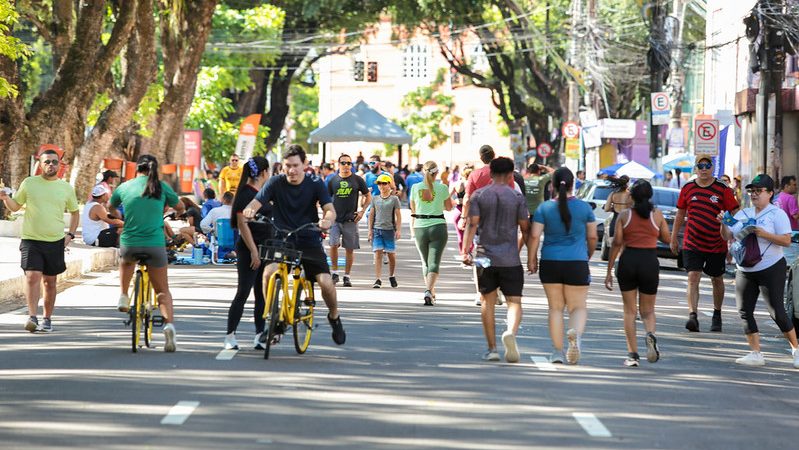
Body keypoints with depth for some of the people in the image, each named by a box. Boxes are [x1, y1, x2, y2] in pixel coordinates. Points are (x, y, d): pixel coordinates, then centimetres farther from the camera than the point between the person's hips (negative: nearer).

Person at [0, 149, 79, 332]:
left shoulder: (66, 188, 5)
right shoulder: (29, 183, 1)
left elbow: (75, 212, 18)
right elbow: (15, 206, 9)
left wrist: (70, 234, 6)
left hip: (55, 242, 2)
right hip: (31, 240, -2)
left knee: (49, 281, 10)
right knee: (32, 276, -17)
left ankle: (47, 319, 21)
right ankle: (32, 317, -19)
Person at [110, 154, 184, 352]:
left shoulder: (124, 187, 2)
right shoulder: (161, 187, 0)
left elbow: (111, 207, 20)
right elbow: (180, 207, 15)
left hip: (129, 244, 1)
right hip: (155, 245, -1)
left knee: (126, 261, 40)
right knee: (163, 290, 10)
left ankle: (123, 296, 25)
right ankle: (169, 323, -14)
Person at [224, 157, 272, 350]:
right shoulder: (246, 193, -12)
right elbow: (242, 223, -17)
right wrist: (253, 251, -20)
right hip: (249, 249, -8)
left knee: (263, 294, 7)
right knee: (243, 292, -7)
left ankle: (260, 336, 11)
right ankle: (230, 336, -1)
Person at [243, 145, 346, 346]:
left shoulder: (315, 184, -5)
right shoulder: (276, 183, -4)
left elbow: (330, 209, -16)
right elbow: (257, 201, -15)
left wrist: (327, 220, -40)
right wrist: (249, 210, -40)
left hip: (309, 242, 0)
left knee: (326, 282, -17)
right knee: (269, 273, -28)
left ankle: (334, 317, 15)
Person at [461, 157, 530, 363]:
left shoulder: (479, 195, 2)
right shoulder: (517, 197, 0)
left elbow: (472, 224, -6)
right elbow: (525, 229, 0)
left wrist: (465, 250, -9)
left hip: (485, 256, 1)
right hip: (510, 259, -1)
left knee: (488, 302, 11)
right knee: (514, 301, 0)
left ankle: (492, 348, 10)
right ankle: (511, 331, -30)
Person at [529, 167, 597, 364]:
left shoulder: (544, 208, -1)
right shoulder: (584, 207, 0)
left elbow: (534, 236, -5)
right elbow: (592, 237, 7)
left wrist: (532, 259, 6)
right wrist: (589, 254, 24)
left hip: (550, 264, 1)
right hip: (577, 263, -1)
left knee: (555, 308, 11)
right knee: (578, 307, 7)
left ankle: (557, 352, 9)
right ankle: (576, 333, -25)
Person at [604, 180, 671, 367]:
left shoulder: (624, 215, 0)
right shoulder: (657, 214, 1)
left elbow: (617, 243, -2)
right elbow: (667, 239, 9)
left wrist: (609, 271, 2)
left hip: (628, 261, 0)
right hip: (650, 261, 0)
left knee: (630, 311, 9)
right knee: (647, 310, 13)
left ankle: (632, 354, 2)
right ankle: (650, 334, -19)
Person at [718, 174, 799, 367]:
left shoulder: (777, 214, -5)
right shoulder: (743, 214, 12)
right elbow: (727, 236, 12)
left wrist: (764, 234, -22)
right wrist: (723, 224, -8)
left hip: (771, 269, -6)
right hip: (745, 270, 6)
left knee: (776, 311, -6)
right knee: (744, 311, 0)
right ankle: (755, 354, 5)